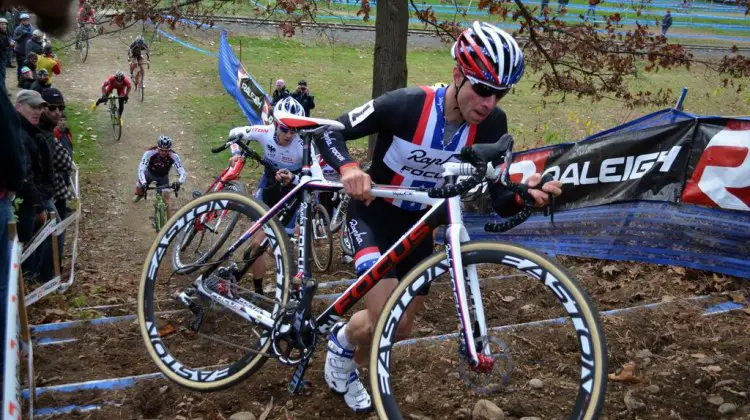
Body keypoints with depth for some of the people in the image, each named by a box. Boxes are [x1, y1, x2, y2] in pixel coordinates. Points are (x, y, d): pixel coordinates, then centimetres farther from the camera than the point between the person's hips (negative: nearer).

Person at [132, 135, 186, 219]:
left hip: (163, 177, -1)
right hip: (149, 173, 1)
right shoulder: (149, 153, -35)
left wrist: (179, 182, -53)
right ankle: (139, 194, 45)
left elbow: (182, 172, -32)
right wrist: (143, 183, -54)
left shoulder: (174, 156, -32)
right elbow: (141, 169, -38)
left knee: (165, 201, -10)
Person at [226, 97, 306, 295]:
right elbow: (235, 132, -3)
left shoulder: (303, 145, -30)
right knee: (257, 242, -4)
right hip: (268, 185, 2)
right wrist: (237, 153, -20)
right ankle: (258, 290, 13)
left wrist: (293, 178, -56)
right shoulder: (265, 132, -22)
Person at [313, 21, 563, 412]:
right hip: (373, 215, -5)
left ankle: (349, 366, 45)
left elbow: (500, 200, -17)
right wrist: (349, 169, -43)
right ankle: (341, 340, 16)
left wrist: (525, 194, -41)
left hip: (419, 223, 5)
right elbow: (329, 131, -22)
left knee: (402, 326, 13)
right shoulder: (406, 104, -29)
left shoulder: (491, 125, -18)